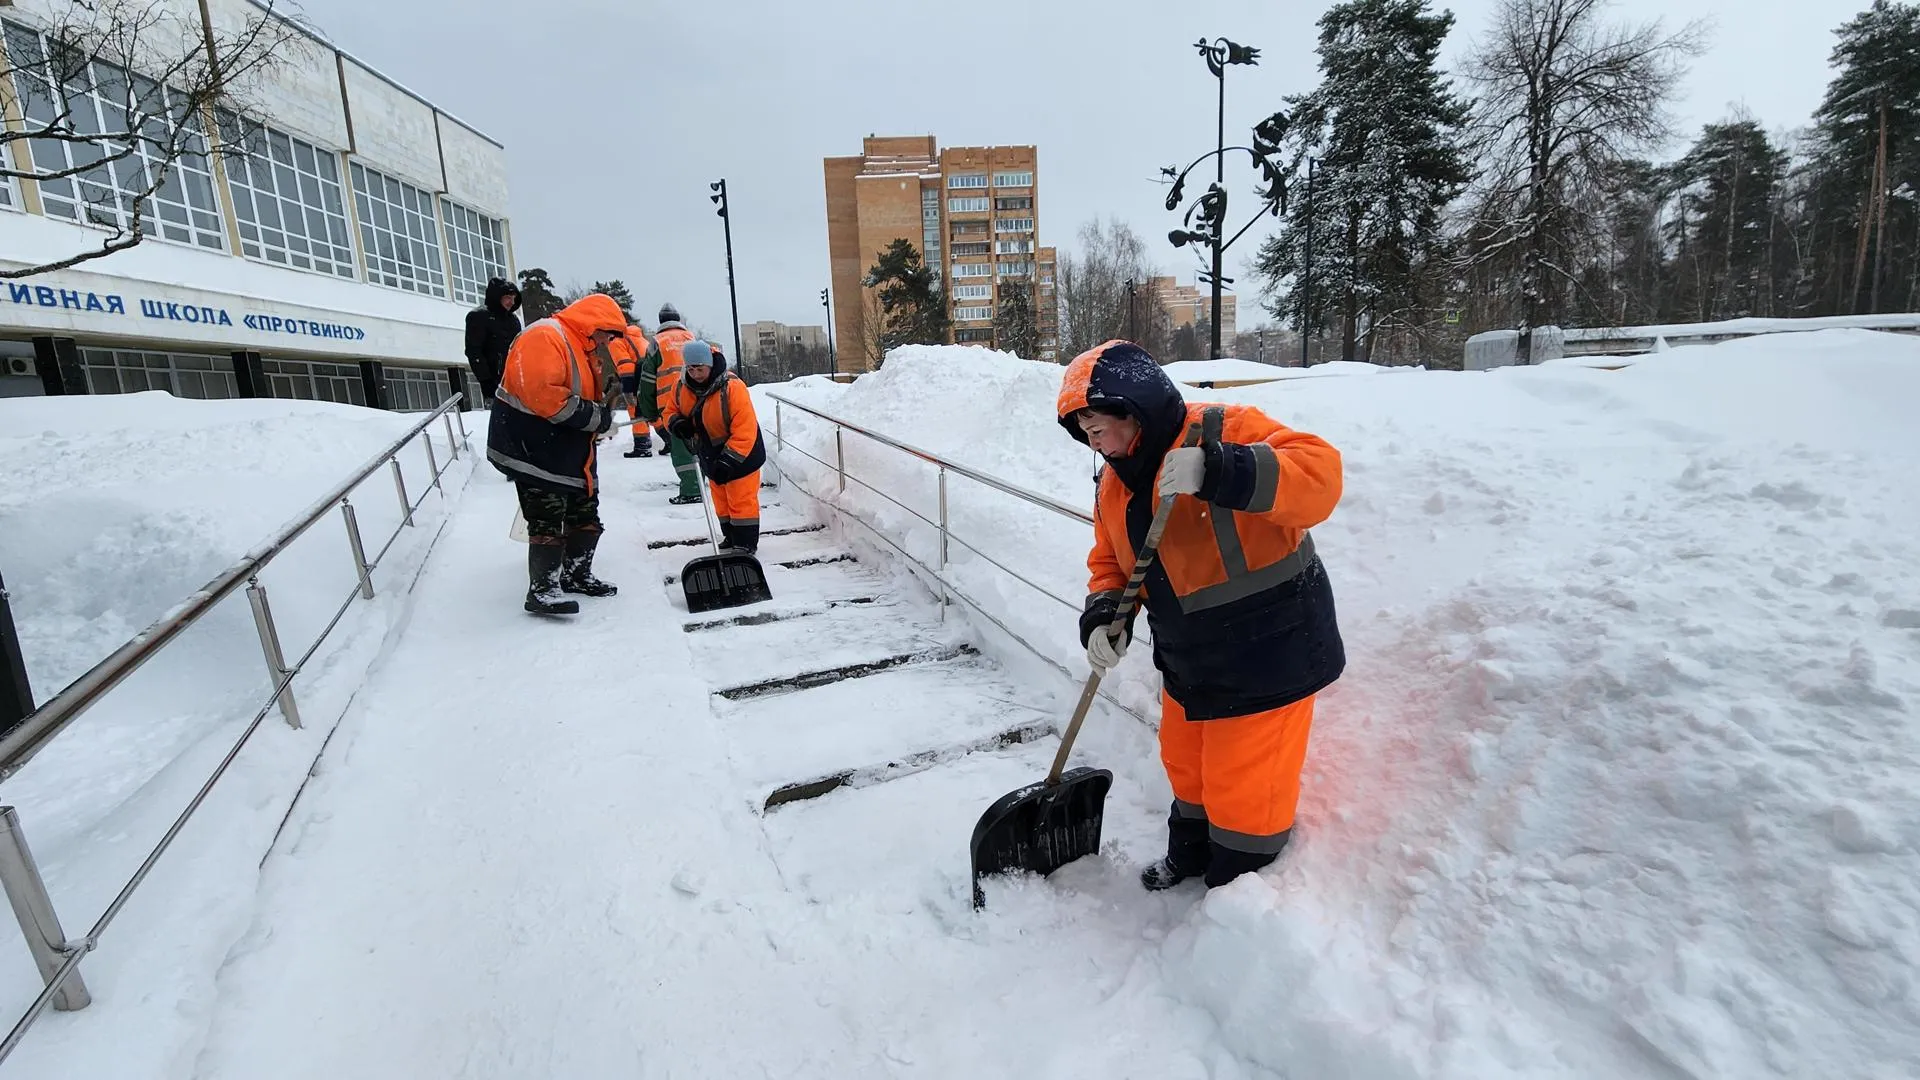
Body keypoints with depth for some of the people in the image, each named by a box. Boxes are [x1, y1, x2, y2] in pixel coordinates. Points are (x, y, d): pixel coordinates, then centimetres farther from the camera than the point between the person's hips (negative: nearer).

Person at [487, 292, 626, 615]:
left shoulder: (585, 351, 18)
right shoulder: (545, 337, -15)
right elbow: (541, 392, -27)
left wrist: (601, 417, 2)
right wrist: (592, 415, -22)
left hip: (571, 454, 10)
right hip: (535, 450, -10)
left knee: (586, 516, 14)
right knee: (548, 521, -8)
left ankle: (577, 575, 28)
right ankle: (542, 590, -1)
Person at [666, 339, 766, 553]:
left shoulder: (731, 387, -28)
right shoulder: (682, 387, -8)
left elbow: (745, 431, -30)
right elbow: (671, 411, 10)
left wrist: (728, 461, -32)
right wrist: (677, 423, -15)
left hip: (741, 455, -7)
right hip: (711, 455, 7)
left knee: (742, 501, -2)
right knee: (721, 501, 17)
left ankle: (746, 543, 10)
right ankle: (731, 539, 32)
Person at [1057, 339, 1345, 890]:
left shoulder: (1226, 431, -21)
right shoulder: (1116, 483, 3)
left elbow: (1320, 473, -33)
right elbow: (1110, 561, 10)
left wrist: (1220, 472, -47)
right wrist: (1104, 613, -10)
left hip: (1268, 655, -8)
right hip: (1190, 662, 8)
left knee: (1243, 792, 6)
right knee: (1186, 767, 25)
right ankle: (1189, 857, 51)